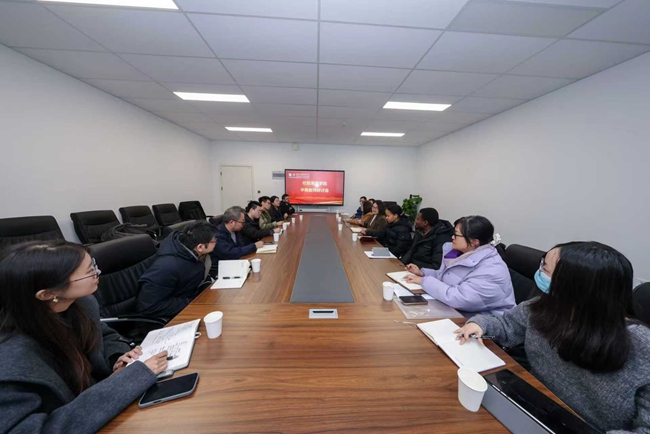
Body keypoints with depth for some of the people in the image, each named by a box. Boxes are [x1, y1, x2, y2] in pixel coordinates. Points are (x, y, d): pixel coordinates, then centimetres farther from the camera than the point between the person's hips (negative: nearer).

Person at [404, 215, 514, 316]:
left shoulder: (492, 271, -26)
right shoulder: (461, 253, 0)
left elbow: (458, 299, -32)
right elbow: (445, 276, 15)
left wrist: (424, 281, -23)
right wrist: (422, 273, 1)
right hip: (454, 312, 7)